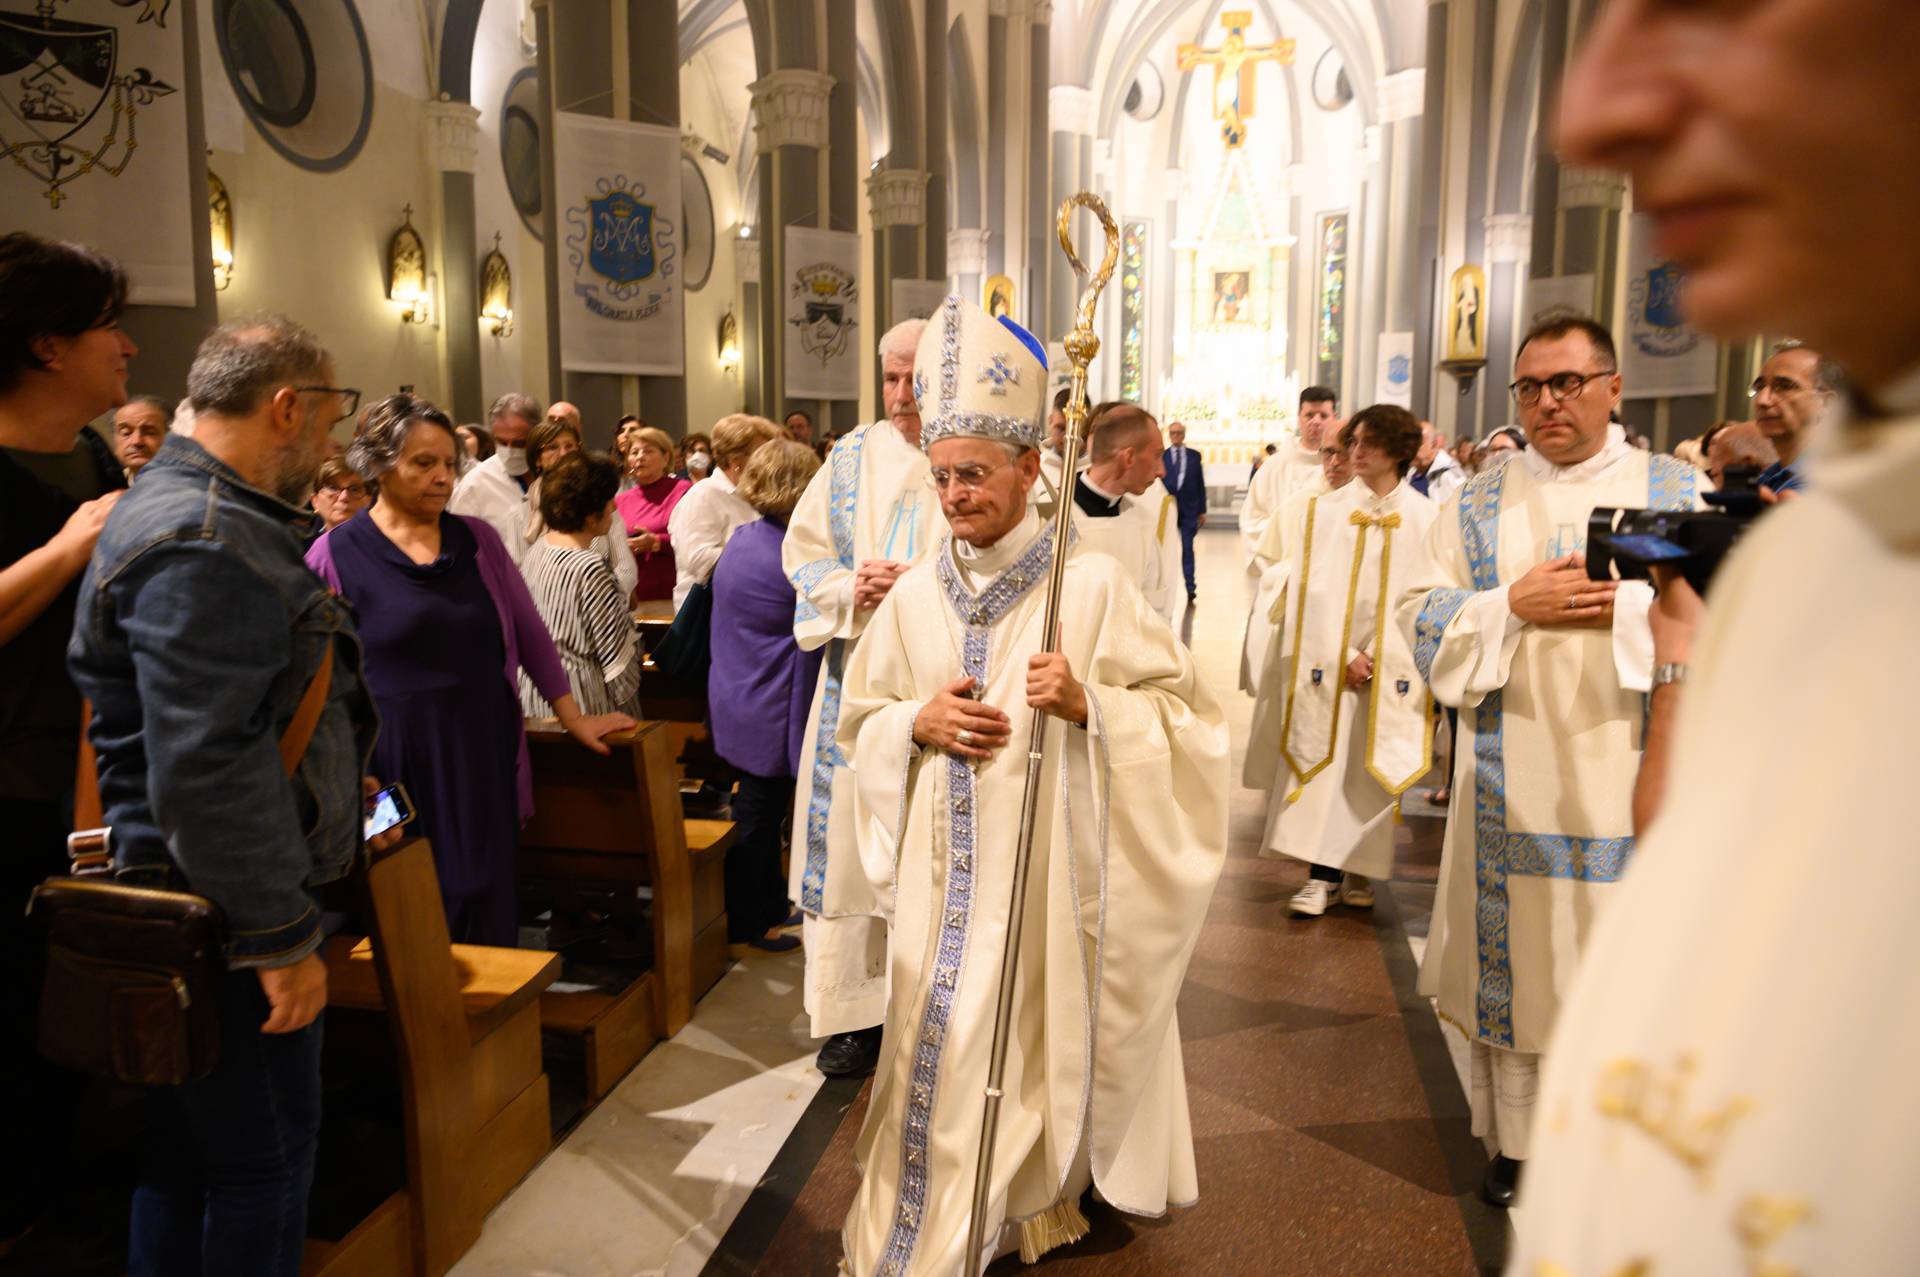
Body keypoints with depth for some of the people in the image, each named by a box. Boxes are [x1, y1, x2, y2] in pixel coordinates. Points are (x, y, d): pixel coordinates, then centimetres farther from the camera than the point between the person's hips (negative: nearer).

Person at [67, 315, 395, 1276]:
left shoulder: (209, 514, 14)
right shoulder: (202, 547, -21)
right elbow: (206, 771, -26)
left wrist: (329, 776, 28)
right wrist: (284, 937, -21)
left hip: (198, 900, 11)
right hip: (226, 911, -10)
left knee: (185, 1154, 21)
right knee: (265, 1159, 4)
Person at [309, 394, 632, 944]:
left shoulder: (477, 538, 6)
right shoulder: (334, 555, -3)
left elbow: (529, 631, 11)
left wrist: (573, 718, 10)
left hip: (484, 762, 3)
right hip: (393, 774, -3)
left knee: (489, 918, 9)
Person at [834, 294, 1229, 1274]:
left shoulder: (1091, 585, -8)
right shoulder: (914, 595, 3)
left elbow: (1184, 712, -6)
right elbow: (858, 720, 13)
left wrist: (1089, 704, -22)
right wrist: (918, 721, -8)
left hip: (1049, 868, -3)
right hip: (945, 869, 4)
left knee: (1038, 1038, 7)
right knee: (937, 1050, 11)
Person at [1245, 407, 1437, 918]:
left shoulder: (1425, 519, 2)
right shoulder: (1323, 510, 2)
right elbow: (1317, 589, -3)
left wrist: (1376, 654, -11)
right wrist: (1344, 654, -13)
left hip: (1389, 665, 1)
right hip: (1327, 661, 0)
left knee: (1373, 771, 6)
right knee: (1324, 765, -3)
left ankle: (1359, 868, 17)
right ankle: (1323, 874, 0)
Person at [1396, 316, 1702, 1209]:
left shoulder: (1676, 491, 6)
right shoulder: (1478, 503, 8)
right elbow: (1422, 614, 2)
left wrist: (1626, 607, -14)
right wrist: (1514, 605, -12)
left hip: (1631, 774, 0)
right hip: (1513, 776, 1)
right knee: (1515, 952, 6)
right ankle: (1516, 1138, 22)